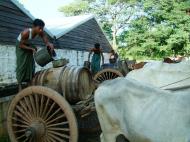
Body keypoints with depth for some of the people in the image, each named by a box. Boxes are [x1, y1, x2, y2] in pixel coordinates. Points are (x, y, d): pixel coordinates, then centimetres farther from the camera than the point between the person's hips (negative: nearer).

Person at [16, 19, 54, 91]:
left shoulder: (41, 33, -23)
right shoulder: (26, 32, -36)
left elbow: (46, 41, -22)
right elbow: (21, 45, -27)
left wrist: (49, 44, -45)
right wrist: (32, 49, -31)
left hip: (28, 45, 6)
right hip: (21, 47, -5)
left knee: (30, 65, 3)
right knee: (21, 65, -7)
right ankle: (20, 87, -1)